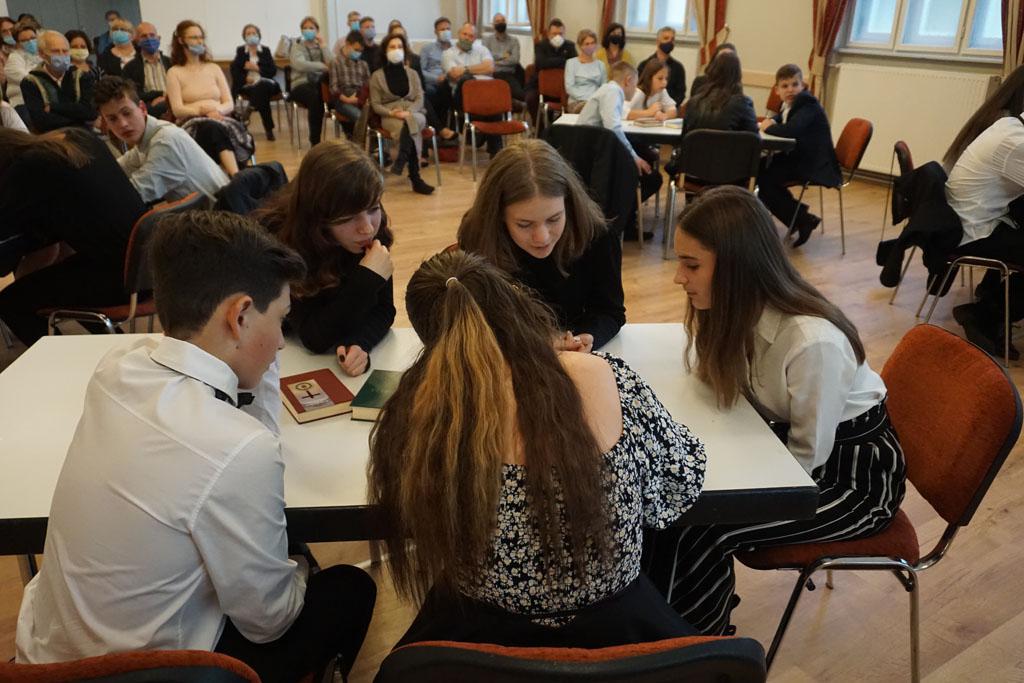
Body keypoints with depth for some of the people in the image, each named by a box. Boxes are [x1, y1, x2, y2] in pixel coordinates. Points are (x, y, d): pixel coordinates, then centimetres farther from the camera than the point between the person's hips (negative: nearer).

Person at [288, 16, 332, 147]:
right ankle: (315, 141, -31)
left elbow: (332, 64, -1)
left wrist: (322, 46, -2)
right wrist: (323, 66, -14)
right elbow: (300, 65, -14)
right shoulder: (297, 46, 9)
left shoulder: (320, 46, 19)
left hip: (320, 83, 3)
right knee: (315, 96, -37)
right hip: (301, 84, -3)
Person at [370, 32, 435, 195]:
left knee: (411, 121, -39)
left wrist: (408, 112, -17)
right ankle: (415, 178, -44)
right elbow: (375, 105, 4)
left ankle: (401, 159, -45)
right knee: (411, 128, -36)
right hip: (390, 117, -2)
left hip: (414, 113, 2)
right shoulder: (377, 76, 9)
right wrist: (391, 113, -17)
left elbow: (420, 99, 6)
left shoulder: (412, 74, 17)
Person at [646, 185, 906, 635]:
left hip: (855, 473, -6)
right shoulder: (734, 309, -13)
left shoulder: (813, 342, -34)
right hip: (786, 439, 7)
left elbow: (808, 456, -22)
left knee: (702, 534, -20)